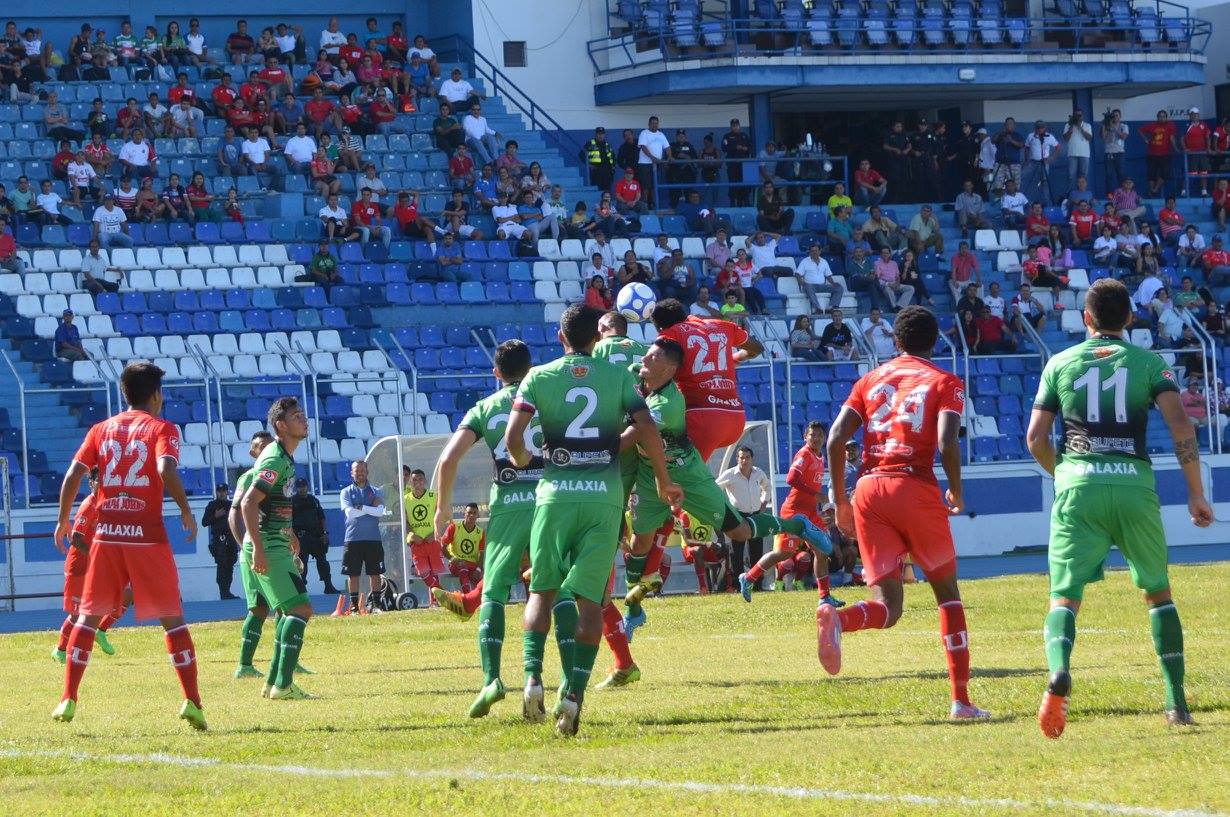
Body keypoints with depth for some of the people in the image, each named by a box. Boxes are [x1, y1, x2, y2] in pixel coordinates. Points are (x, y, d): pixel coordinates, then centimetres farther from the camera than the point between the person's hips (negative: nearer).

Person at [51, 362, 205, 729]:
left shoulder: (101, 430, 11)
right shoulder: (162, 428, 0)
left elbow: (73, 474, 2)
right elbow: (166, 469, -18)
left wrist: (63, 520, 12)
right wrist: (186, 511, -7)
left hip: (106, 534, 3)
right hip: (147, 535, -3)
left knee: (88, 616, 12)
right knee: (172, 618, 3)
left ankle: (68, 700, 6)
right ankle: (192, 702, -5)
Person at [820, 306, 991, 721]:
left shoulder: (871, 380, 17)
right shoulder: (946, 383, 7)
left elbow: (836, 439, 7)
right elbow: (946, 443, -10)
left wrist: (841, 502, 13)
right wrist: (956, 493, 6)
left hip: (869, 489, 3)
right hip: (916, 487, -3)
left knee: (888, 605, 4)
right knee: (946, 591, 14)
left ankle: (836, 618, -31)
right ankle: (961, 699, 9)